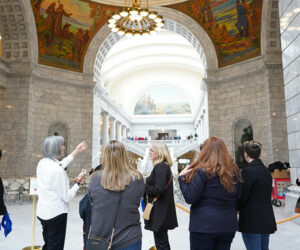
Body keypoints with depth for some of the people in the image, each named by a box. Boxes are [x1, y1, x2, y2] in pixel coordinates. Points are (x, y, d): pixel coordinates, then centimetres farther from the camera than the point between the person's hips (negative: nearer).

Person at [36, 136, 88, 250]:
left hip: (42, 213, 8)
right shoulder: (58, 171, -25)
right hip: (56, 214, -8)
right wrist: (79, 180, -8)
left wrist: (77, 150, 23)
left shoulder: (42, 163, 0)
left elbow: (61, 164, 19)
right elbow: (67, 197, -19)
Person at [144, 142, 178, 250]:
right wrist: (146, 185, 6)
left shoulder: (160, 167, -18)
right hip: (163, 211, 10)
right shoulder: (165, 166, 12)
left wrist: (144, 187, -11)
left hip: (159, 212, -10)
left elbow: (159, 189, -25)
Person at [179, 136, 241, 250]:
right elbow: (237, 199, 13)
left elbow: (190, 198, -14)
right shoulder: (234, 171, 5)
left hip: (204, 226, -6)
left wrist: (182, 177, -4)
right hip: (228, 226, 6)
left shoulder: (202, 171, -15)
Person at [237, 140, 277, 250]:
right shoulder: (266, 171, 8)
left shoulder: (248, 171, -16)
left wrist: (236, 208, 6)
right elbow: (267, 194, 13)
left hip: (252, 221, -8)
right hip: (267, 220, 8)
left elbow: (242, 196, -14)